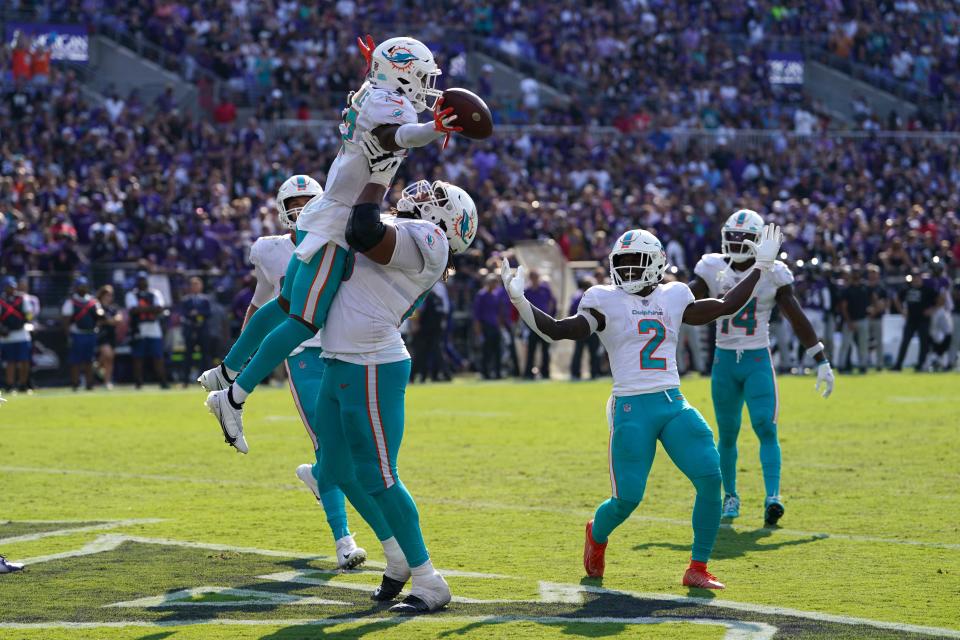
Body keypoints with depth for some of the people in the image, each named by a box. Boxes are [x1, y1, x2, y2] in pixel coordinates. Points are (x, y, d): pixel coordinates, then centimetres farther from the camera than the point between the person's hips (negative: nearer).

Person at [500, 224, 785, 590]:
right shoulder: (607, 303, 2)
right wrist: (518, 300, -13)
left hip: (674, 405, 4)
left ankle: (698, 568, -2)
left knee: (710, 478, -13)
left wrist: (760, 266, 26)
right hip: (632, 409, -4)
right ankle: (597, 534, 30)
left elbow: (724, 307, 24)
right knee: (627, 499, -8)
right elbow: (557, 331, -3)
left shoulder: (672, 298, 14)